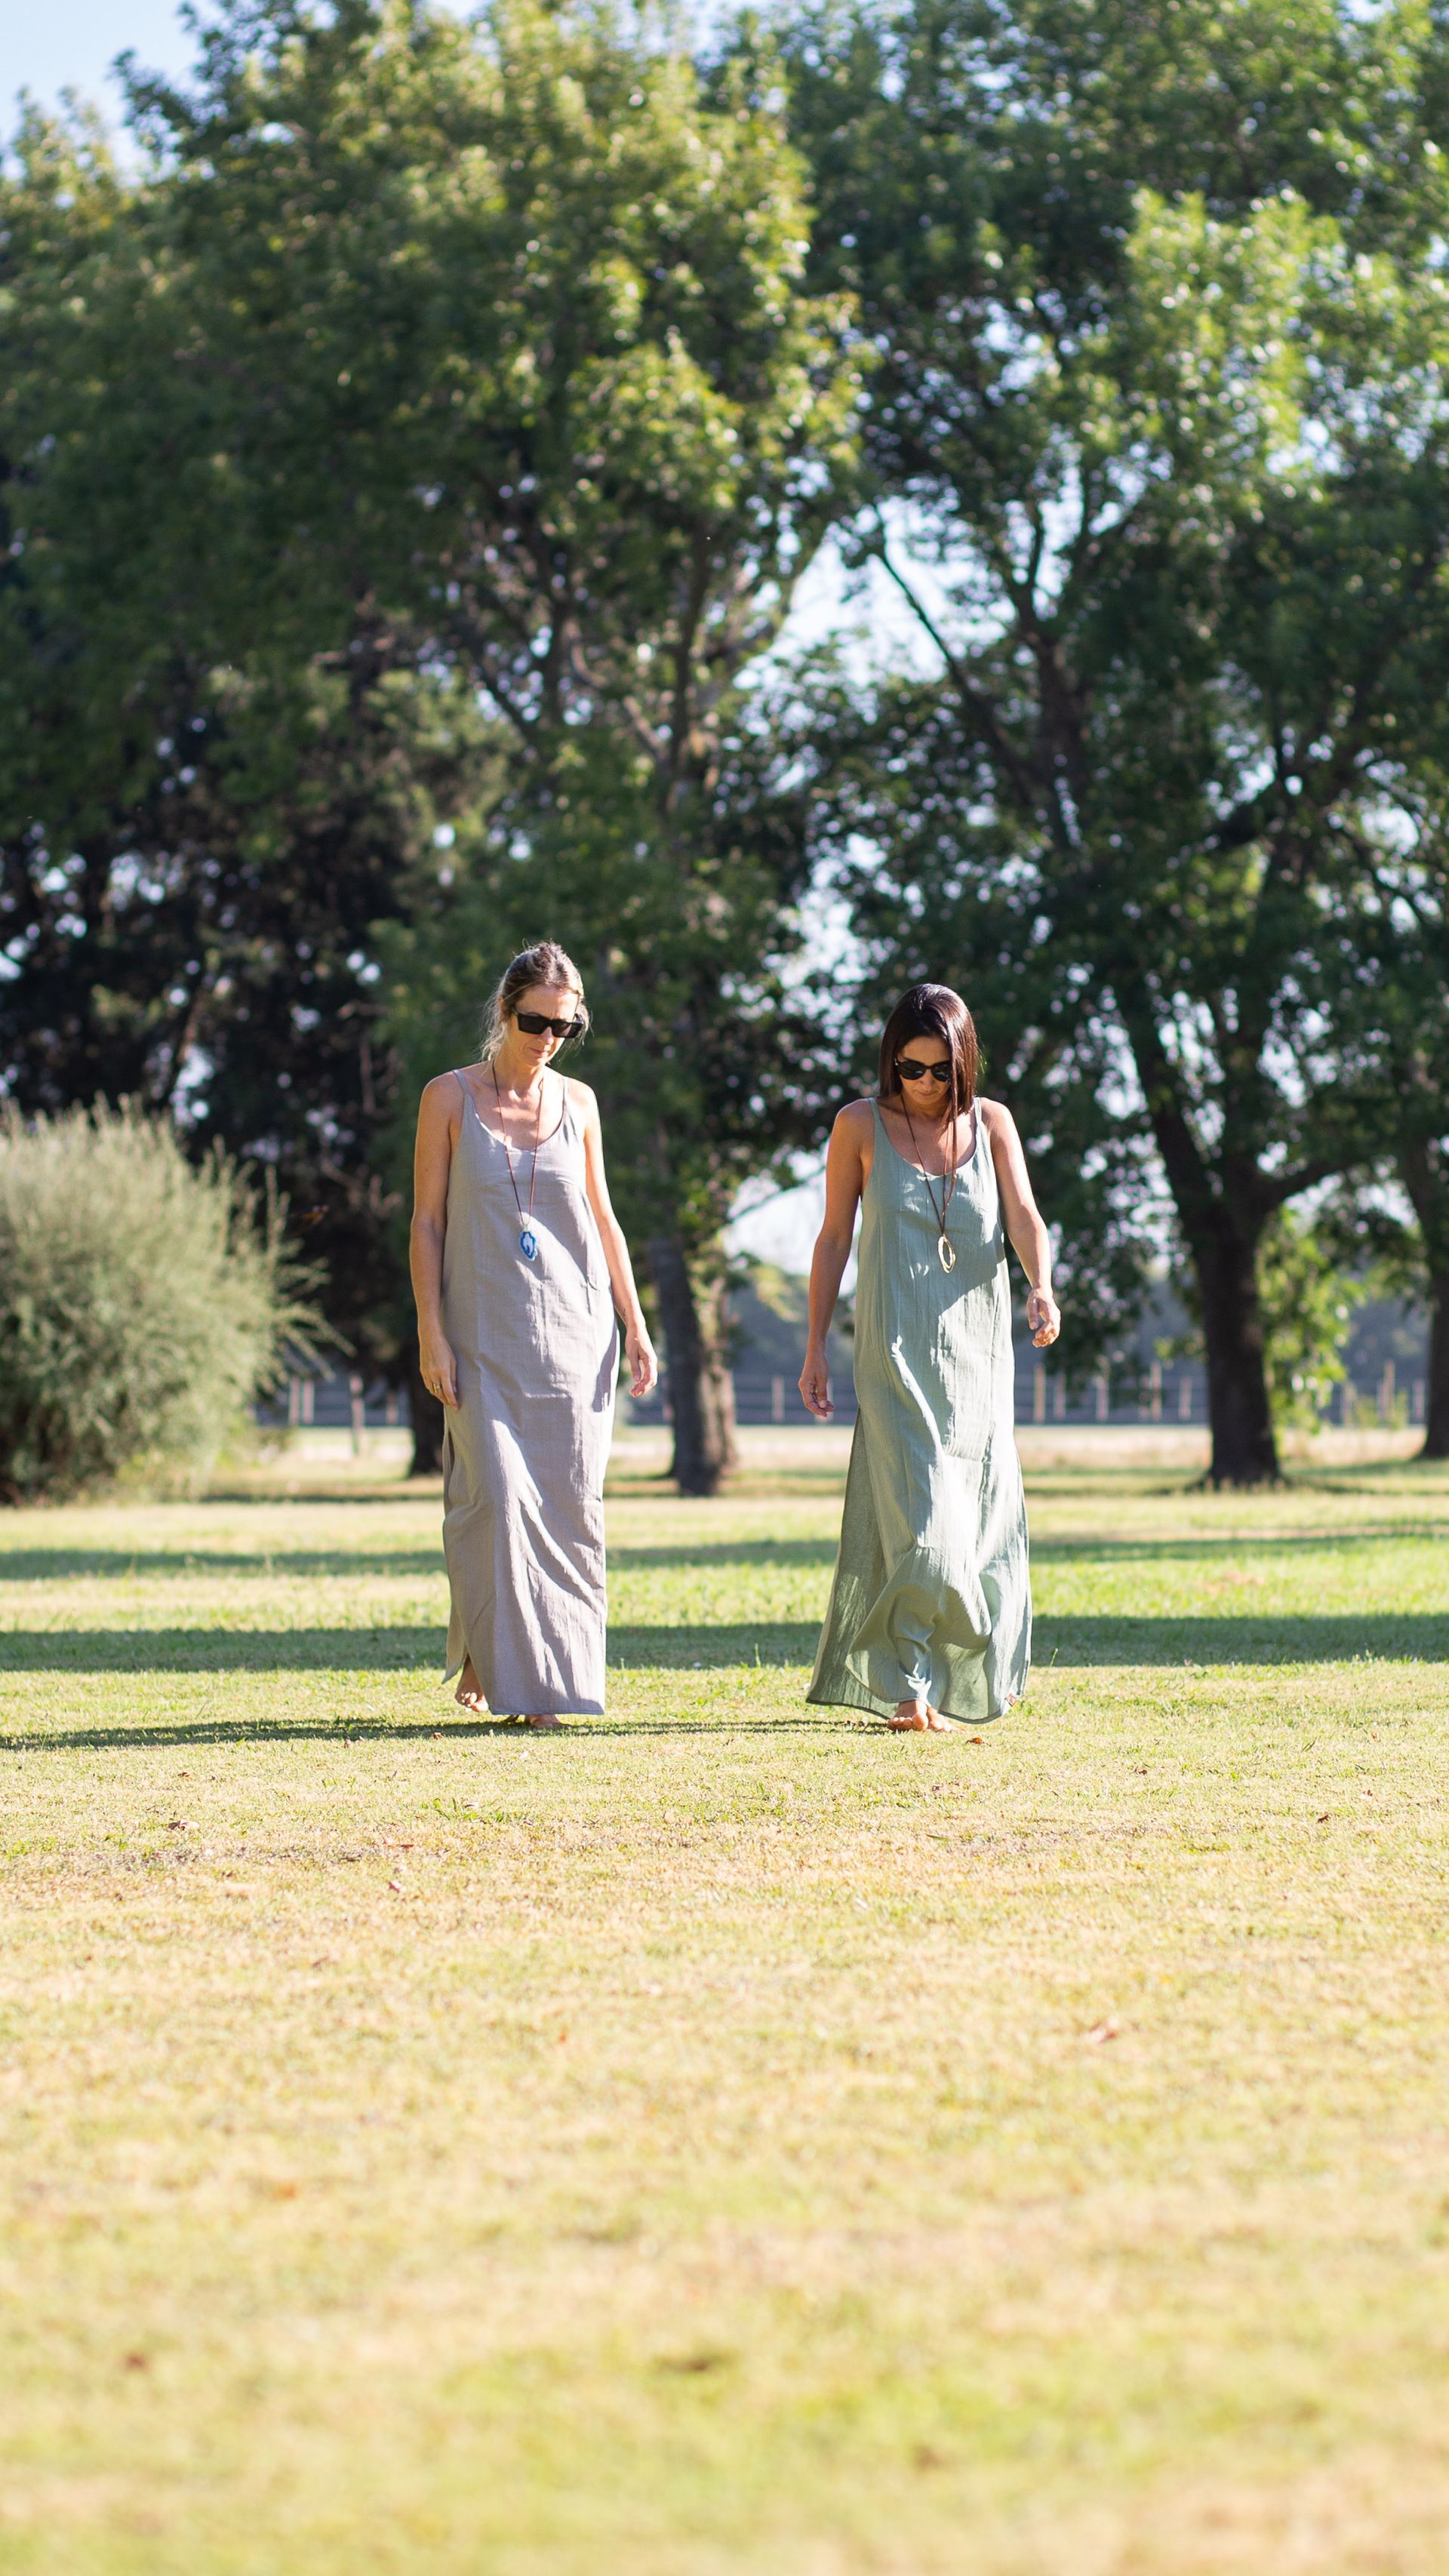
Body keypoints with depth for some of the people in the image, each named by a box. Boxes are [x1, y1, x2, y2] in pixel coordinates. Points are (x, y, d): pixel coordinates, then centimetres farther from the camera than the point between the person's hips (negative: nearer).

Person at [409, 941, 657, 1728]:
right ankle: (484, 1654, 2)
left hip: (573, 1329, 3)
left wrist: (635, 1324, 9)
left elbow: (602, 1217, 15)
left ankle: (547, 1678, 7)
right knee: (495, 1495, -13)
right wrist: (431, 1334, -7)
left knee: (569, 1502, -2)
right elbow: (426, 1221, 1)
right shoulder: (450, 1097, 1)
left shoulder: (577, 1102, 8)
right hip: (484, 1331, -2)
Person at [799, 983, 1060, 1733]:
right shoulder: (861, 1126, 1)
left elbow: (1023, 1216, -5)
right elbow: (833, 1239, 5)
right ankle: (907, 1685, -14)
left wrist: (1041, 1289, -26)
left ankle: (961, 1676, 20)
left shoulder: (991, 1123, 6)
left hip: (977, 1347, 3)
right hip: (897, 1349, -3)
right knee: (917, 1512, -15)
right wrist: (815, 1349, 2)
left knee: (971, 1517, 5)